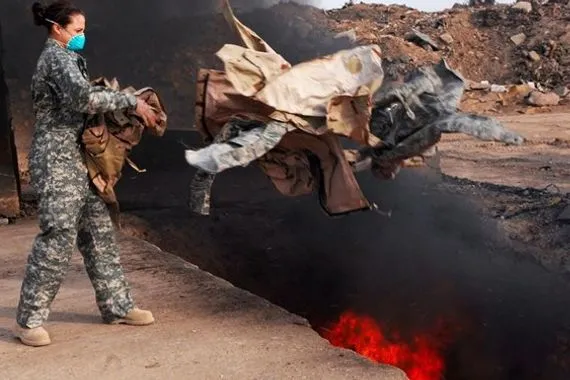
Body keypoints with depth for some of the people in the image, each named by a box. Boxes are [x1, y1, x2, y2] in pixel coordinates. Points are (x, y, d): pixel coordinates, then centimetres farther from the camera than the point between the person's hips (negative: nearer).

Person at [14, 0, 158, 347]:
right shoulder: (58, 56, -10)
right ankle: (30, 319, -2)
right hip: (59, 159, -10)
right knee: (58, 237, -11)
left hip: (75, 158, 10)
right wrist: (131, 101, -20)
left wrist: (119, 103, 10)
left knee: (99, 233, 8)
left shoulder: (61, 57, 22)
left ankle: (117, 305, 14)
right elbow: (83, 98, -26)